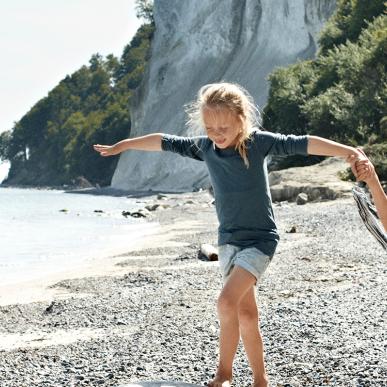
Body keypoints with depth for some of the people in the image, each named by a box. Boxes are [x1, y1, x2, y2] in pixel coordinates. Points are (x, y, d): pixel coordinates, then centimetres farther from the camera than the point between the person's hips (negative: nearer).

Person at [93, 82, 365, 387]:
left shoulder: (259, 142, -14)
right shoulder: (204, 147, -2)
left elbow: (303, 144, -20)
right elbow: (164, 142, 10)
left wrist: (351, 152, -27)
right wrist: (123, 146, 20)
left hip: (260, 239, -5)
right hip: (228, 240, 5)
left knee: (227, 302, -20)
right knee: (246, 313, 10)